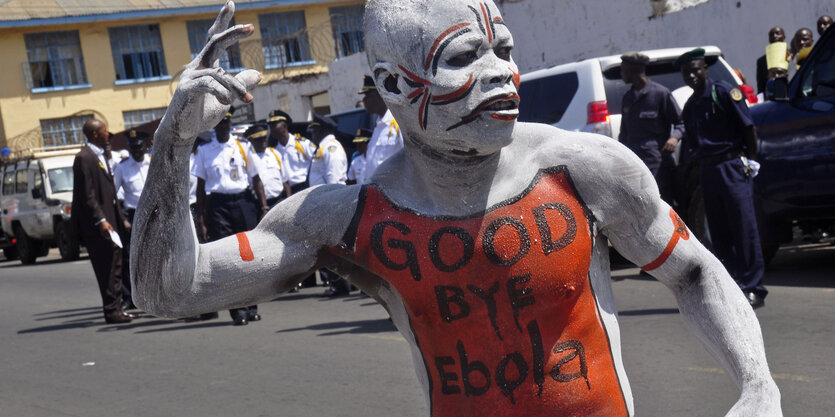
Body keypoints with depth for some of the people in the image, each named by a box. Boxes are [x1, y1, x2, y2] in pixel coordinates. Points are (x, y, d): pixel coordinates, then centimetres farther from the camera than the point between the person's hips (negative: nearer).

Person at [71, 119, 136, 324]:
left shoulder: (101, 156, 17)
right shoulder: (84, 158, -13)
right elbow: (87, 195, -18)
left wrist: (120, 219, 19)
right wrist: (100, 220, -23)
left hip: (109, 220, 9)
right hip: (95, 224, -9)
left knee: (115, 267, 10)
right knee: (106, 269, -6)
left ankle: (116, 309, 16)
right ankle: (111, 312, -1)